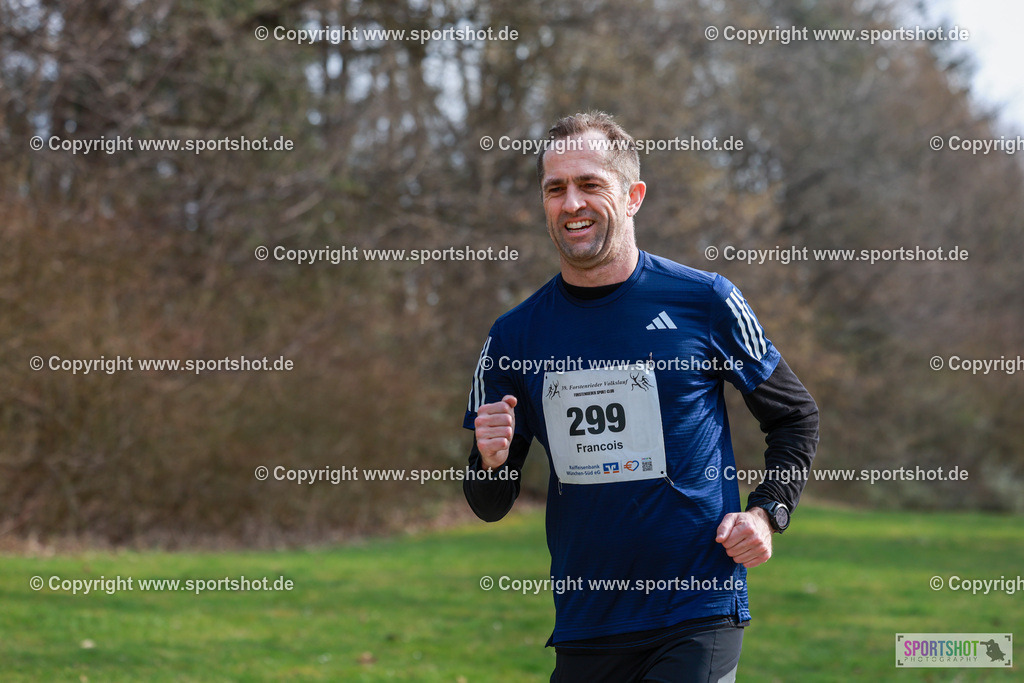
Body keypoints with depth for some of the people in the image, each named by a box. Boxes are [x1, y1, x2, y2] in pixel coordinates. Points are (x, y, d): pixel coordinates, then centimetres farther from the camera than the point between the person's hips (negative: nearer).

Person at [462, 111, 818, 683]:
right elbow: (491, 506, 11)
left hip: (698, 618, -3)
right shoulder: (515, 336, 6)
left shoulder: (703, 301, -1)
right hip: (584, 627, 3)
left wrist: (765, 512, -3)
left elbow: (795, 416, 11)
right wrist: (492, 462, -11)